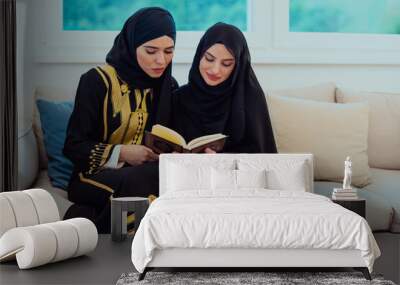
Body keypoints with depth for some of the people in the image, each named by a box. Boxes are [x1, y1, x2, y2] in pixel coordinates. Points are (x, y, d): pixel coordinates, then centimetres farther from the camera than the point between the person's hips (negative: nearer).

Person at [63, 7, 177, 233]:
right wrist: (122, 153, -18)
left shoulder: (169, 87, 12)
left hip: (147, 175, 5)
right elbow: (73, 146, -5)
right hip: (96, 176, -5)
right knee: (145, 180, -36)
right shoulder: (98, 82, -4)